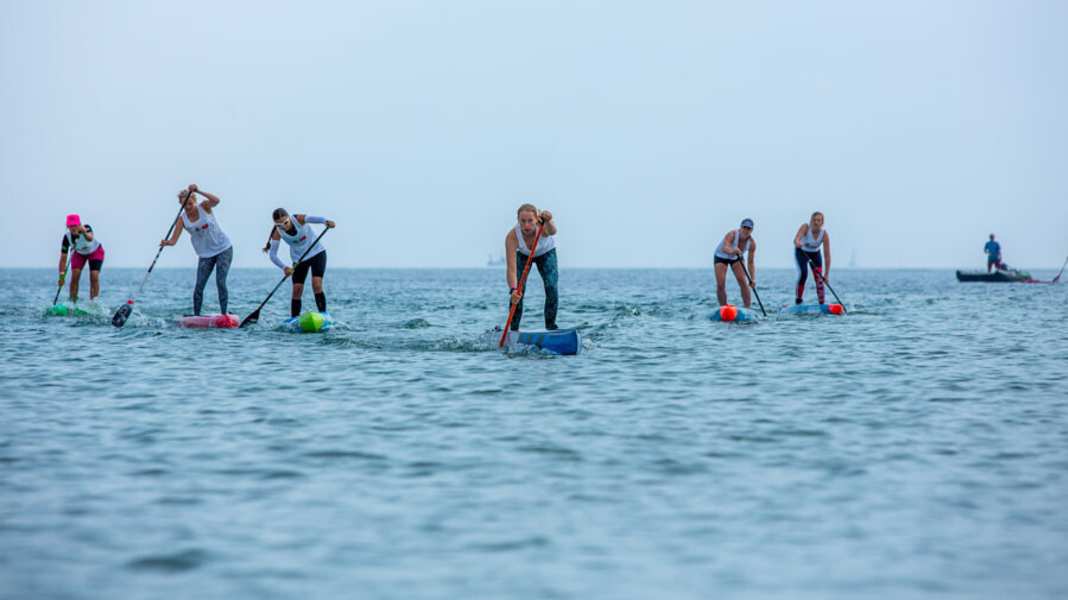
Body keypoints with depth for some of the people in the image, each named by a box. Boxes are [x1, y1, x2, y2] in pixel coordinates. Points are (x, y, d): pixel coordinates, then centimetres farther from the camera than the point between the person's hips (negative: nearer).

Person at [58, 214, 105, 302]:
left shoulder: (86, 228, -35)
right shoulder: (67, 237, -29)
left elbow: (90, 238, -59)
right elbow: (63, 258, -25)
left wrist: (84, 233, -81)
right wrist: (62, 275, -29)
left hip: (95, 252, -2)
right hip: (79, 254, 2)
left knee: (94, 277, -18)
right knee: (74, 276, -16)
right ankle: (72, 302, -7)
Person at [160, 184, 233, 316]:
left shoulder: (204, 207, -10)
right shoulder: (183, 219, -5)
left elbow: (216, 200, -33)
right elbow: (173, 240, -14)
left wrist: (198, 191, -39)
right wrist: (166, 243, -37)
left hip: (224, 249, -3)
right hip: (205, 254, 3)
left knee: (220, 283, -12)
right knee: (199, 286, -5)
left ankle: (224, 314, -8)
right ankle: (196, 316, 3)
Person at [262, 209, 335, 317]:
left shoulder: (299, 219, -25)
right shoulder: (277, 233, -18)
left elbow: (313, 218, -45)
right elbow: (273, 255, -19)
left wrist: (326, 221, -67)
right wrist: (284, 267, -37)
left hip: (317, 253, -3)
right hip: (298, 259, 3)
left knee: (317, 285, -17)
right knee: (297, 290, -2)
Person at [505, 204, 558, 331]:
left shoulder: (543, 228, -41)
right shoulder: (512, 236, -39)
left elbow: (553, 231, -68)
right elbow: (511, 269, -44)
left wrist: (547, 221, -92)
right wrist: (513, 289, -61)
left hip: (546, 253, 0)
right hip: (522, 254, 0)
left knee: (551, 288, -14)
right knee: (518, 292, -14)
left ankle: (551, 327, 1)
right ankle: (514, 330, -1)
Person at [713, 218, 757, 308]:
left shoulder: (752, 243, -23)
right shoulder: (732, 234, -35)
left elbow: (751, 262, -21)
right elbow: (725, 248, -52)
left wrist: (753, 279, -33)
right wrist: (732, 251, -75)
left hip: (736, 258, 3)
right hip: (721, 257, -3)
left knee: (743, 281, -16)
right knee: (720, 285, -15)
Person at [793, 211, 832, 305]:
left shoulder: (824, 234, -27)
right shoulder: (805, 227, -30)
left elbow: (827, 255, -27)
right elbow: (796, 239, -47)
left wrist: (826, 274, -32)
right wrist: (797, 243, -73)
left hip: (815, 254, 2)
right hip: (801, 252, -2)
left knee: (819, 278, -9)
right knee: (803, 273, -23)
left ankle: (822, 303, -1)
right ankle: (798, 299, -10)